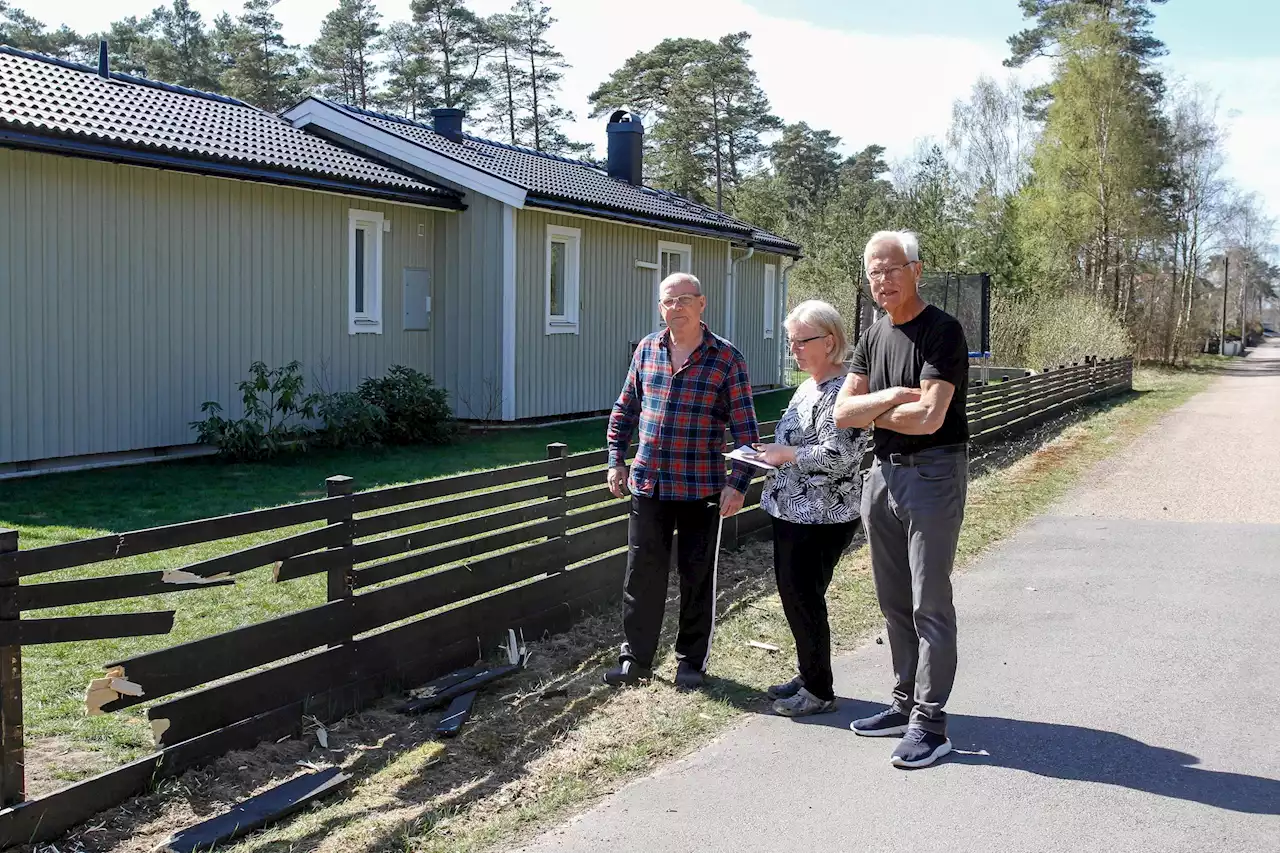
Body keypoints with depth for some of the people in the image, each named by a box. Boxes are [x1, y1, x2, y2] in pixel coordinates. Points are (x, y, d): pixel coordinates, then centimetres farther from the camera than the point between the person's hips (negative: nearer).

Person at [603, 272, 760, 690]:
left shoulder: (727, 358, -6)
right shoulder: (647, 349, 5)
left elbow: (745, 426, -6)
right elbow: (625, 409, 15)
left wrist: (738, 483, -12)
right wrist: (616, 461, 10)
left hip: (701, 487, -3)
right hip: (648, 482, 3)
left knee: (697, 576, 8)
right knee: (642, 573, 8)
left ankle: (691, 660, 23)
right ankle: (636, 658, 20)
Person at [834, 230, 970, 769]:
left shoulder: (942, 332, -12)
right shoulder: (873, 337, 11)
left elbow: (929, 418, -22)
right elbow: (843, 413, 3)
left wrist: (873, 412, -5)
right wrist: (894, 395, -14)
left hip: (932, 475, -8)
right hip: (883, 474, 8)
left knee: (929, 603, -5)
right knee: (894, 603, 13)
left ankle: (929, 722, 1)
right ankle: (905, 704, 24)